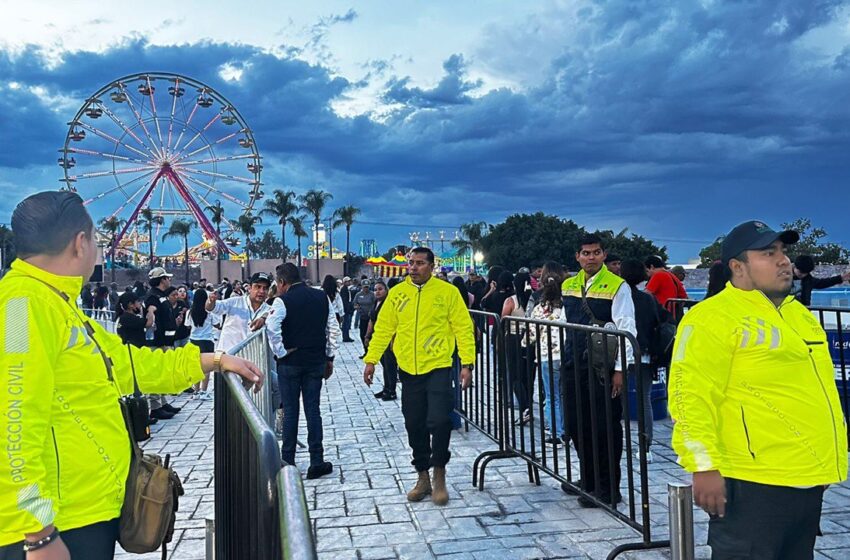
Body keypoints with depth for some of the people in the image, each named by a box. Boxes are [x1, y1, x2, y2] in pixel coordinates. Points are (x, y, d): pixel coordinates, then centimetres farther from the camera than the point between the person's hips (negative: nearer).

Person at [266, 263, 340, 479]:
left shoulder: (282, 301, -10)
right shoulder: (322, 297, 4)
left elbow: (272, 328, -25)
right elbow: (334, 329, 5)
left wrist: (280, 352, -12)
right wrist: (329, 357, 10)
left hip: (290, 363, -3)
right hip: (316, 362, 3)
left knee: (290, 412, 6)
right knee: (313, 410, 8)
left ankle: (288, 462, 15)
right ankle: (316, 463, 10)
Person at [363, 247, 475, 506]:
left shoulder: (448, 292, -3)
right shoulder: (397, 293, 5)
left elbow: (463, 328, -4)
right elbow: (383, 329, 7)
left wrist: (467, 363, -10)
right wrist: (371, 360, 1)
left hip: (438, 368, -3)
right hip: (408, 370, 3)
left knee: (439, 421, -10)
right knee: (415, 426, 10)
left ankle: (439, 475, 13)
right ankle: (423, 477, 27)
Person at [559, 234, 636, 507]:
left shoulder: (617, 287, -8)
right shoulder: (568, 286, 10)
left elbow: (627, 330, -11)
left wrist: (620, 369, -15)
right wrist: (562, 360, 16)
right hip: (572, 366, 6)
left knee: (605, 428, 2)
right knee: (576, 424, 15)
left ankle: (608, 488, 16)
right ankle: (588, 478, 33)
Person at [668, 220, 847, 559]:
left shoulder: (799, 313, 16)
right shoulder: (713, 317, -14)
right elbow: (691, 396, -21)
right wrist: (705, 466, -24)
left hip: (808, 479, 9)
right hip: (754, 483, -9)